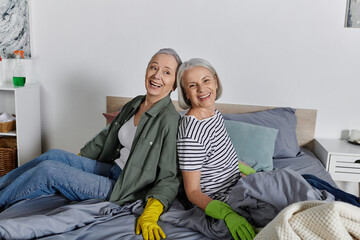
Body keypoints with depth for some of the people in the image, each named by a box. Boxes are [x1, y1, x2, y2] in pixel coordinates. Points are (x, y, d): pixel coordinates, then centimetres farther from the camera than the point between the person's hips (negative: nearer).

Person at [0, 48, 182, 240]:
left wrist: (150, 214, -32)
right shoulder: (135, 104, 6)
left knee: (48, 170, -11)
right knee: (55, 155, -4)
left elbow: (169, 178, -20)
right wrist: (74, 160, 22)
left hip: (122, 189, -7)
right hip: (112, 169, 7)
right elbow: (106, 136, 18)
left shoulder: (170, 120, -20)